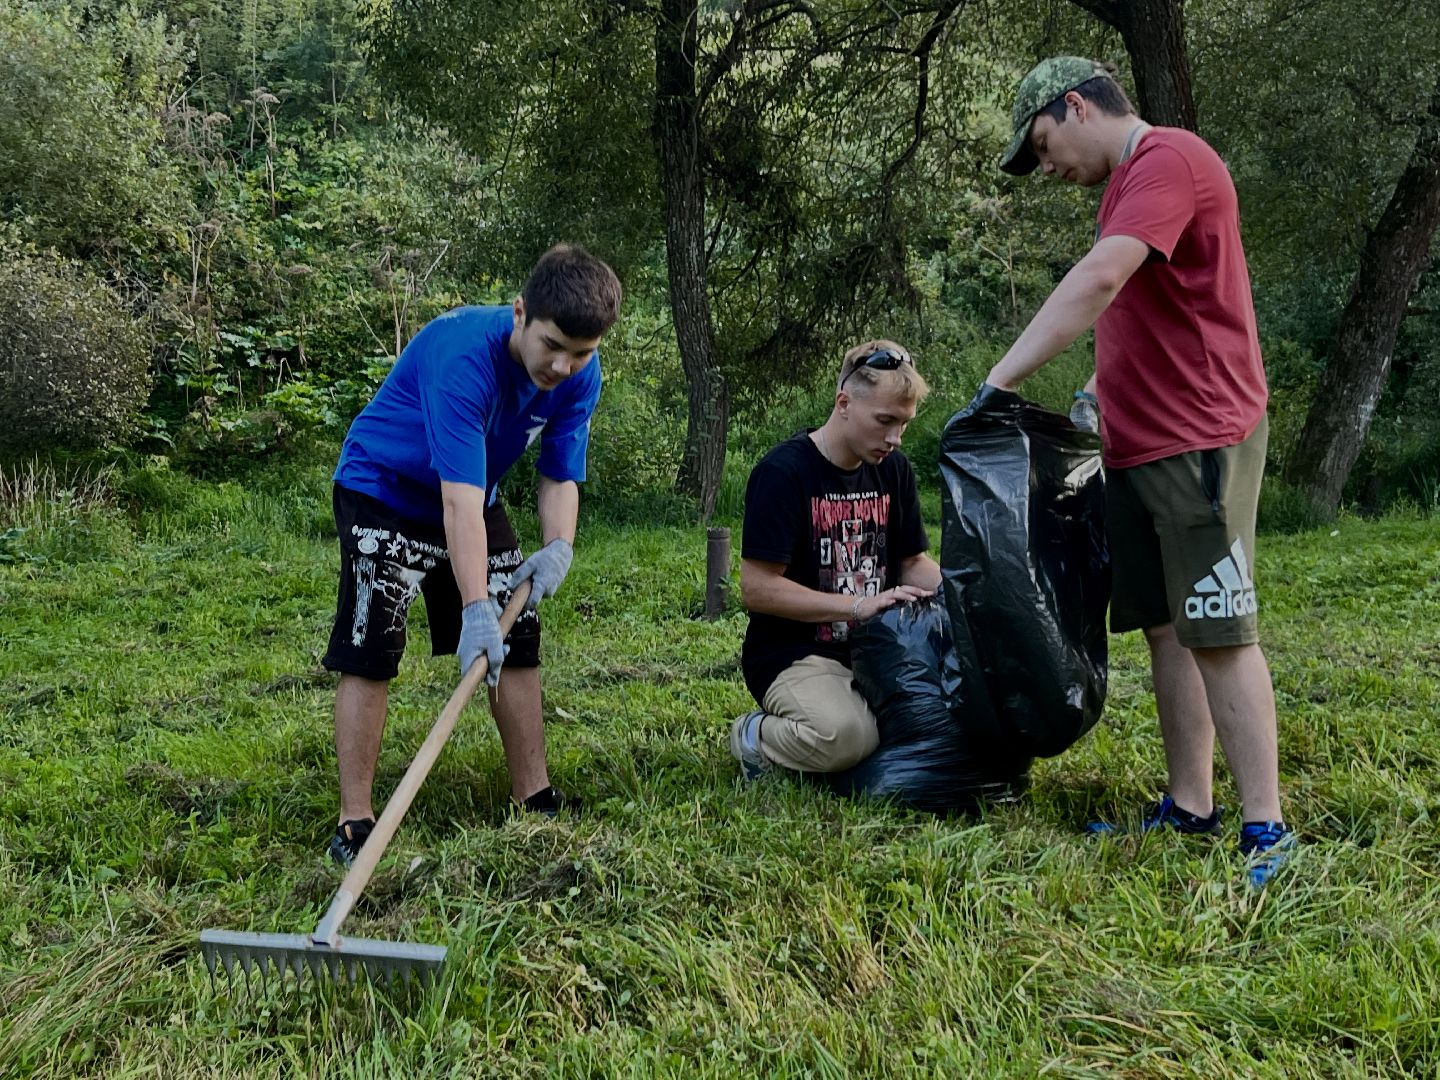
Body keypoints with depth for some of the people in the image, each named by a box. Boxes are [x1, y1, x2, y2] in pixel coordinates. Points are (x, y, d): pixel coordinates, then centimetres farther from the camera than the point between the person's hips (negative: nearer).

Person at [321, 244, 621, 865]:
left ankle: (536, 801, 15)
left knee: (518, 640, 4)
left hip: (474, 499, 7)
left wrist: (558, 547, -26)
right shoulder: (463, 354, -37)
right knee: (371, 650, -14)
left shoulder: (580, 375, -15)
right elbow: (460, 498, -41)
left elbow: (560, 475, -6)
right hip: (382, 491, -6)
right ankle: (355, 822, -6)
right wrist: (475, 610, -45)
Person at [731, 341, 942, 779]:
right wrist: (860, 605, -22)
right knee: (846, 734, -35)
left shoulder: (893, 469, 10)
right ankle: (757, 737, -2)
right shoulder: (783, 472, -13)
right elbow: (756, 589, -17)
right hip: (793, 655, -6)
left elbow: (914, 562, 17)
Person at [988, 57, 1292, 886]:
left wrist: (1001, 381, -25)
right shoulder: (1127, 184, 20)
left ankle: (1266, 830, -2)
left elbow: (1097, 282, -24)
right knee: (1166, 630, 9)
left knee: (1218, 633, -8)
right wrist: (1099, 390, 7)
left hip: (1200, 442, -9)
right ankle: (1190, 810, 15)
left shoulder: (1170, 159, -12)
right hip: (1137, 445, 9)